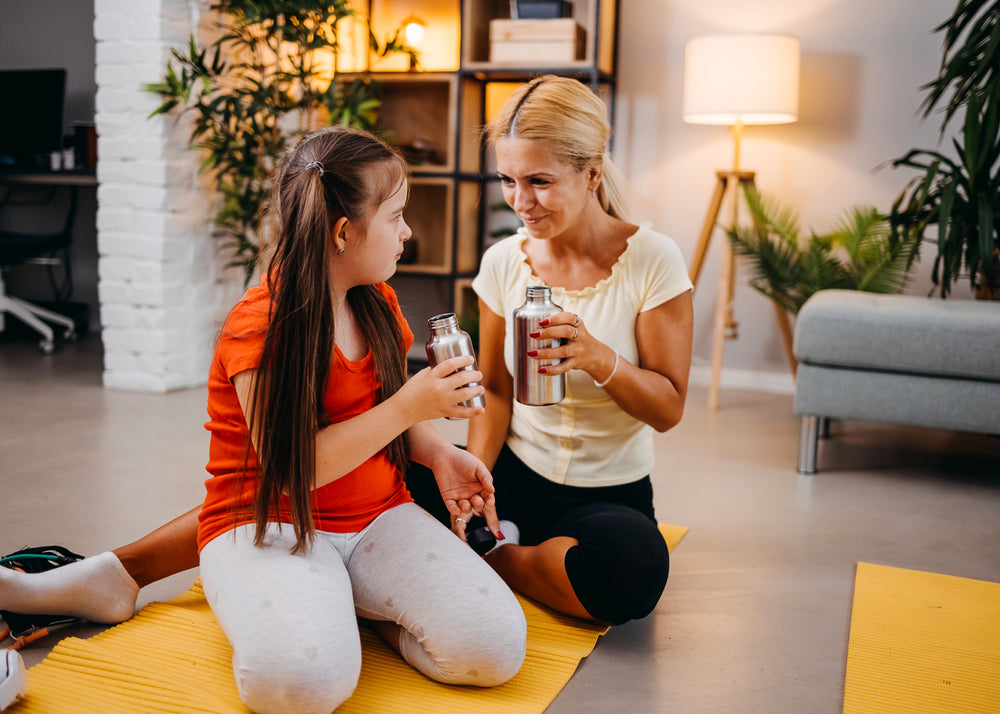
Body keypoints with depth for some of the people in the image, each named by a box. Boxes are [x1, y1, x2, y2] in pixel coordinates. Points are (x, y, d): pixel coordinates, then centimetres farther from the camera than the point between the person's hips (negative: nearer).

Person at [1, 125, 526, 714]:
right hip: (272, 524, -6)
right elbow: (293, 468, -21)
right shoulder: (258, 328, -15)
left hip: (378, 515, 6)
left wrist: (437, 452, 0)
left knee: (494, 648, -18)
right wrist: (408, 406, -24)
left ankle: (351, 600, 5)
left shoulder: (378, 304, 8)